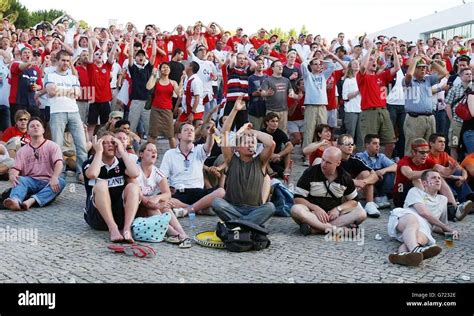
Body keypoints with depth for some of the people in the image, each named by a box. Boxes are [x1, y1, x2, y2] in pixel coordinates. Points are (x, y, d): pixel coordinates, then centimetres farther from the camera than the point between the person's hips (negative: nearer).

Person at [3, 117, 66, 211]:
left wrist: (54, 178, -32)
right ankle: (15, 200, -62)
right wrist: (12, 175, -23)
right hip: (30, 182, 2)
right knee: (20, 179, -30)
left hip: (47, 183, -1)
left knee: (61, 182, -32)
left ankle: (31, 201, -52)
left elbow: (58, 163, -11)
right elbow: (15, 168, 4)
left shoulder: (52, 146, 7)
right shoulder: (22, 150, 16)